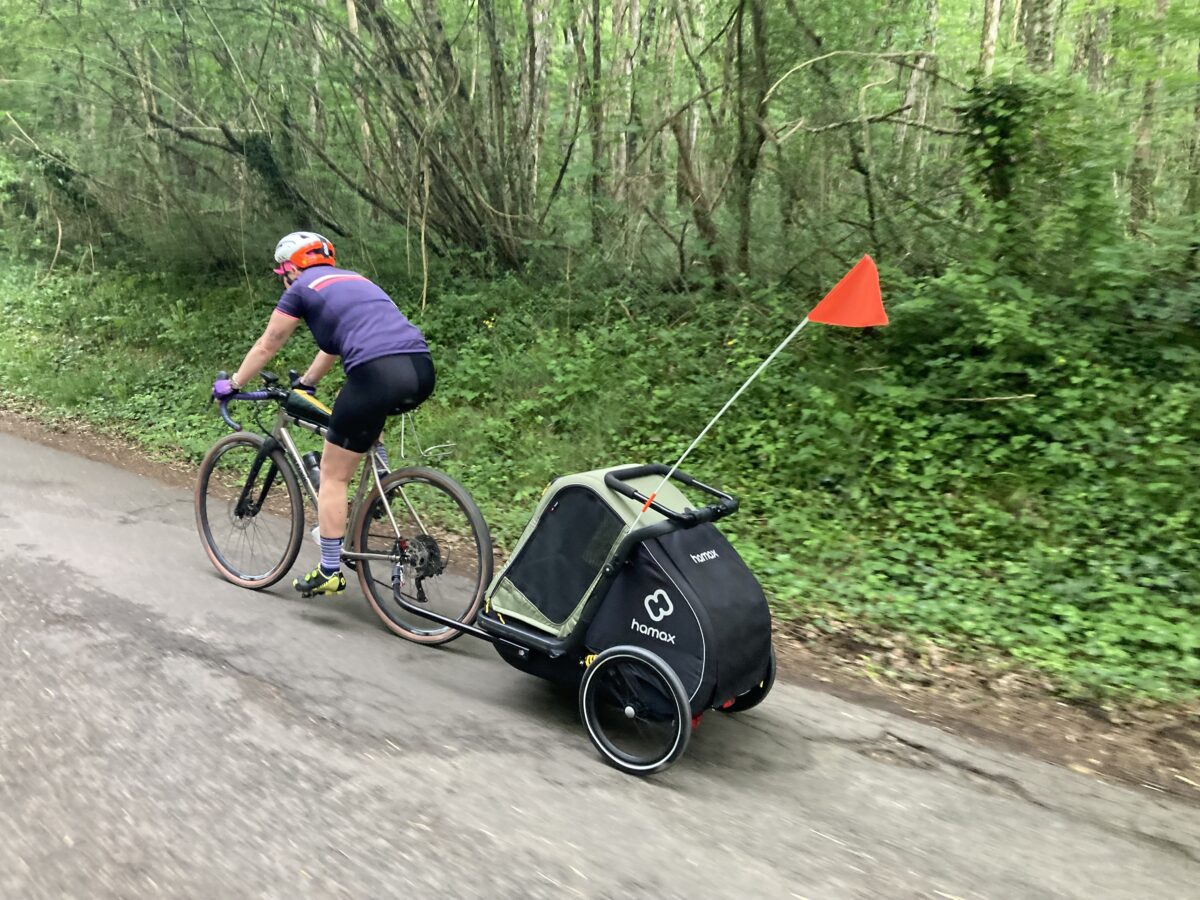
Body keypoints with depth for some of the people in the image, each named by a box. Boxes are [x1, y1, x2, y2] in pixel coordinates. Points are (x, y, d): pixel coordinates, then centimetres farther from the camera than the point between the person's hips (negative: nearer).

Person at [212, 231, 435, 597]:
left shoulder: (301, 288, 13)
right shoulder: (353, 280, 32)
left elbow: (266, 347, 23)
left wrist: (232, 384, 38)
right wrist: (306, 382, 56)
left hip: (379, 375, -7)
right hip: (422, 371, 7)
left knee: (333, 476, 9)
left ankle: (329, 573, 13)